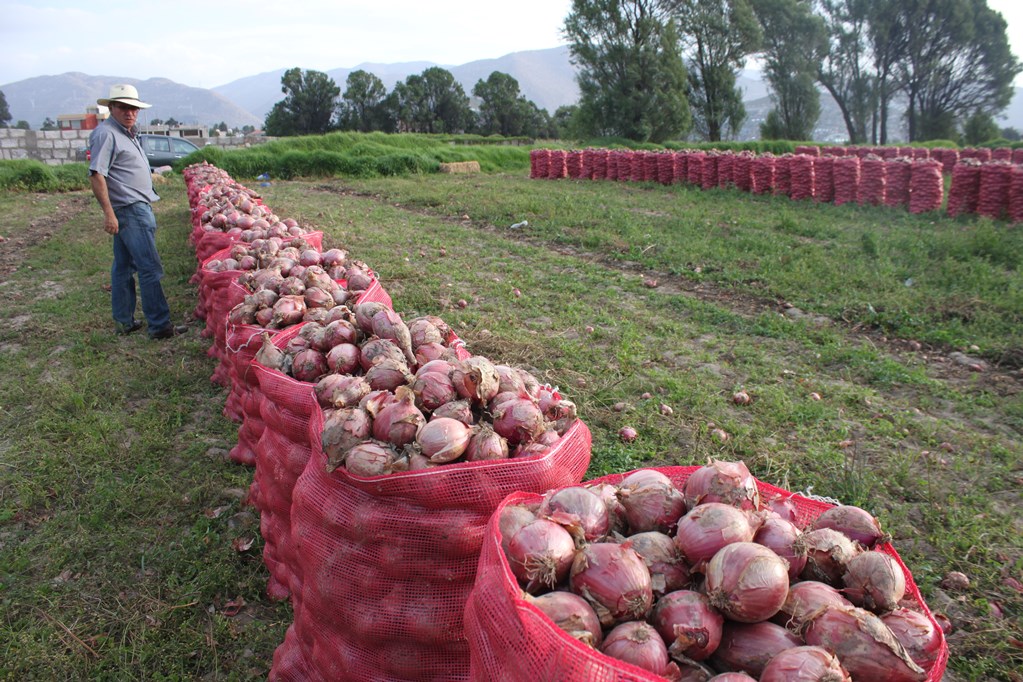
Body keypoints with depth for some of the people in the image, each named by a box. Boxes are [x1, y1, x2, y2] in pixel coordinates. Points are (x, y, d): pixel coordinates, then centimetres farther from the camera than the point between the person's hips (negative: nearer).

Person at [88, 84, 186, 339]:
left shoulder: (127, 134, 18)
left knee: (124, 266, 13)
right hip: (131, 210, -10)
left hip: (137, 208, 10)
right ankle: (159, 326, -7)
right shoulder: (106, 133, -12)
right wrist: (109, 213, -23)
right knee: (150, 268, -10)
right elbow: (96, 175, -19)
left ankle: (124, 321, 20)